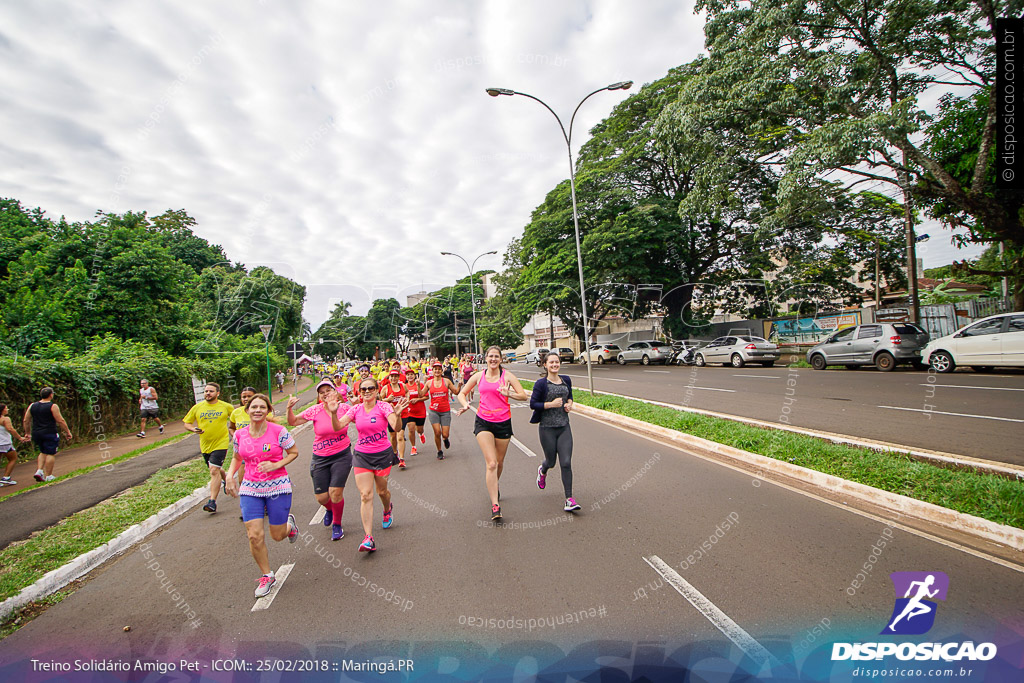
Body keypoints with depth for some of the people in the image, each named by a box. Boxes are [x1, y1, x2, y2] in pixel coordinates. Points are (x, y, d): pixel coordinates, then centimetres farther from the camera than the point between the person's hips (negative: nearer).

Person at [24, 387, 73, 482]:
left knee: (43, 452, 23)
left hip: (36, 434, 6)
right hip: (49, 434, -6)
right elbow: (60, 421, -12)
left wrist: (27, 433, 21)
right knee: (51, 454, 1)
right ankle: (48, 476, 3)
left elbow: (26, 421, 11)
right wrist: (67, 432, -5)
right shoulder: (53, 406, -11)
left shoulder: (32, 406, 7)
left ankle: (39, 471, 9)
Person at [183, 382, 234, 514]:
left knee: (214, 470, -15)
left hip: (220, 443, -4)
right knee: (216, 469, 19)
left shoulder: (226, 407, -2)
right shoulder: (197, 407, 3)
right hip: (205, 445, 4)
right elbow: (187, 423, 9)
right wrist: (193, 429, -13)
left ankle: (212, 501, -13)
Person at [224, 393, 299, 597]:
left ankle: (289, 522, 43)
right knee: (254, 535, -6)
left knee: (277, 535, 5)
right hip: (250, 489, 3)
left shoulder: (278, 431, -10)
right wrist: (230, 475, 3)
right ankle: (266, 576, 16)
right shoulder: (239, 435, 2)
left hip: (278, 487, -3)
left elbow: (294, 453, -1)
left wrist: (276, 465, -16)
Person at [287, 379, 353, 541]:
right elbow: (293, 422, 2)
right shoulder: (315, 411, -5)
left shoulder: (344, 408, -5)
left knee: (336, 493, -9)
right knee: (322, 498, 5)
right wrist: (289, 408, -17)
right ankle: (329, 509, 43)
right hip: (320, 458, 1)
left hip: (342, 456, -1)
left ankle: (337, 525, 18)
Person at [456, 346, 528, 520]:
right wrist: (466, 405, -5)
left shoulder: (506, 375, -2)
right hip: (483, 422, 0)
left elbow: (523, 395, -6)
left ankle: (494, 486, 47)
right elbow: (462, 393, 15)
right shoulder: (479, 376, 4)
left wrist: (508, 393, -24)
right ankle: (495, 505, -11)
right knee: (491, 463, -11)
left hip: (503, 422, 1)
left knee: (499, 462, 15)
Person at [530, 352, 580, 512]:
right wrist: (551, 404, -18)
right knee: (551, 461, 11)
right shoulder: (541, 383, -8)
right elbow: (533, 404, -8)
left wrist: (569, 403, 1)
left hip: (564, 428, 3)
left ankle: (569, 499, -1)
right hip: (547, 428, -3)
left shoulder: (566, 381, 7)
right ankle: (542, 470, 49)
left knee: (566, 463, -6)